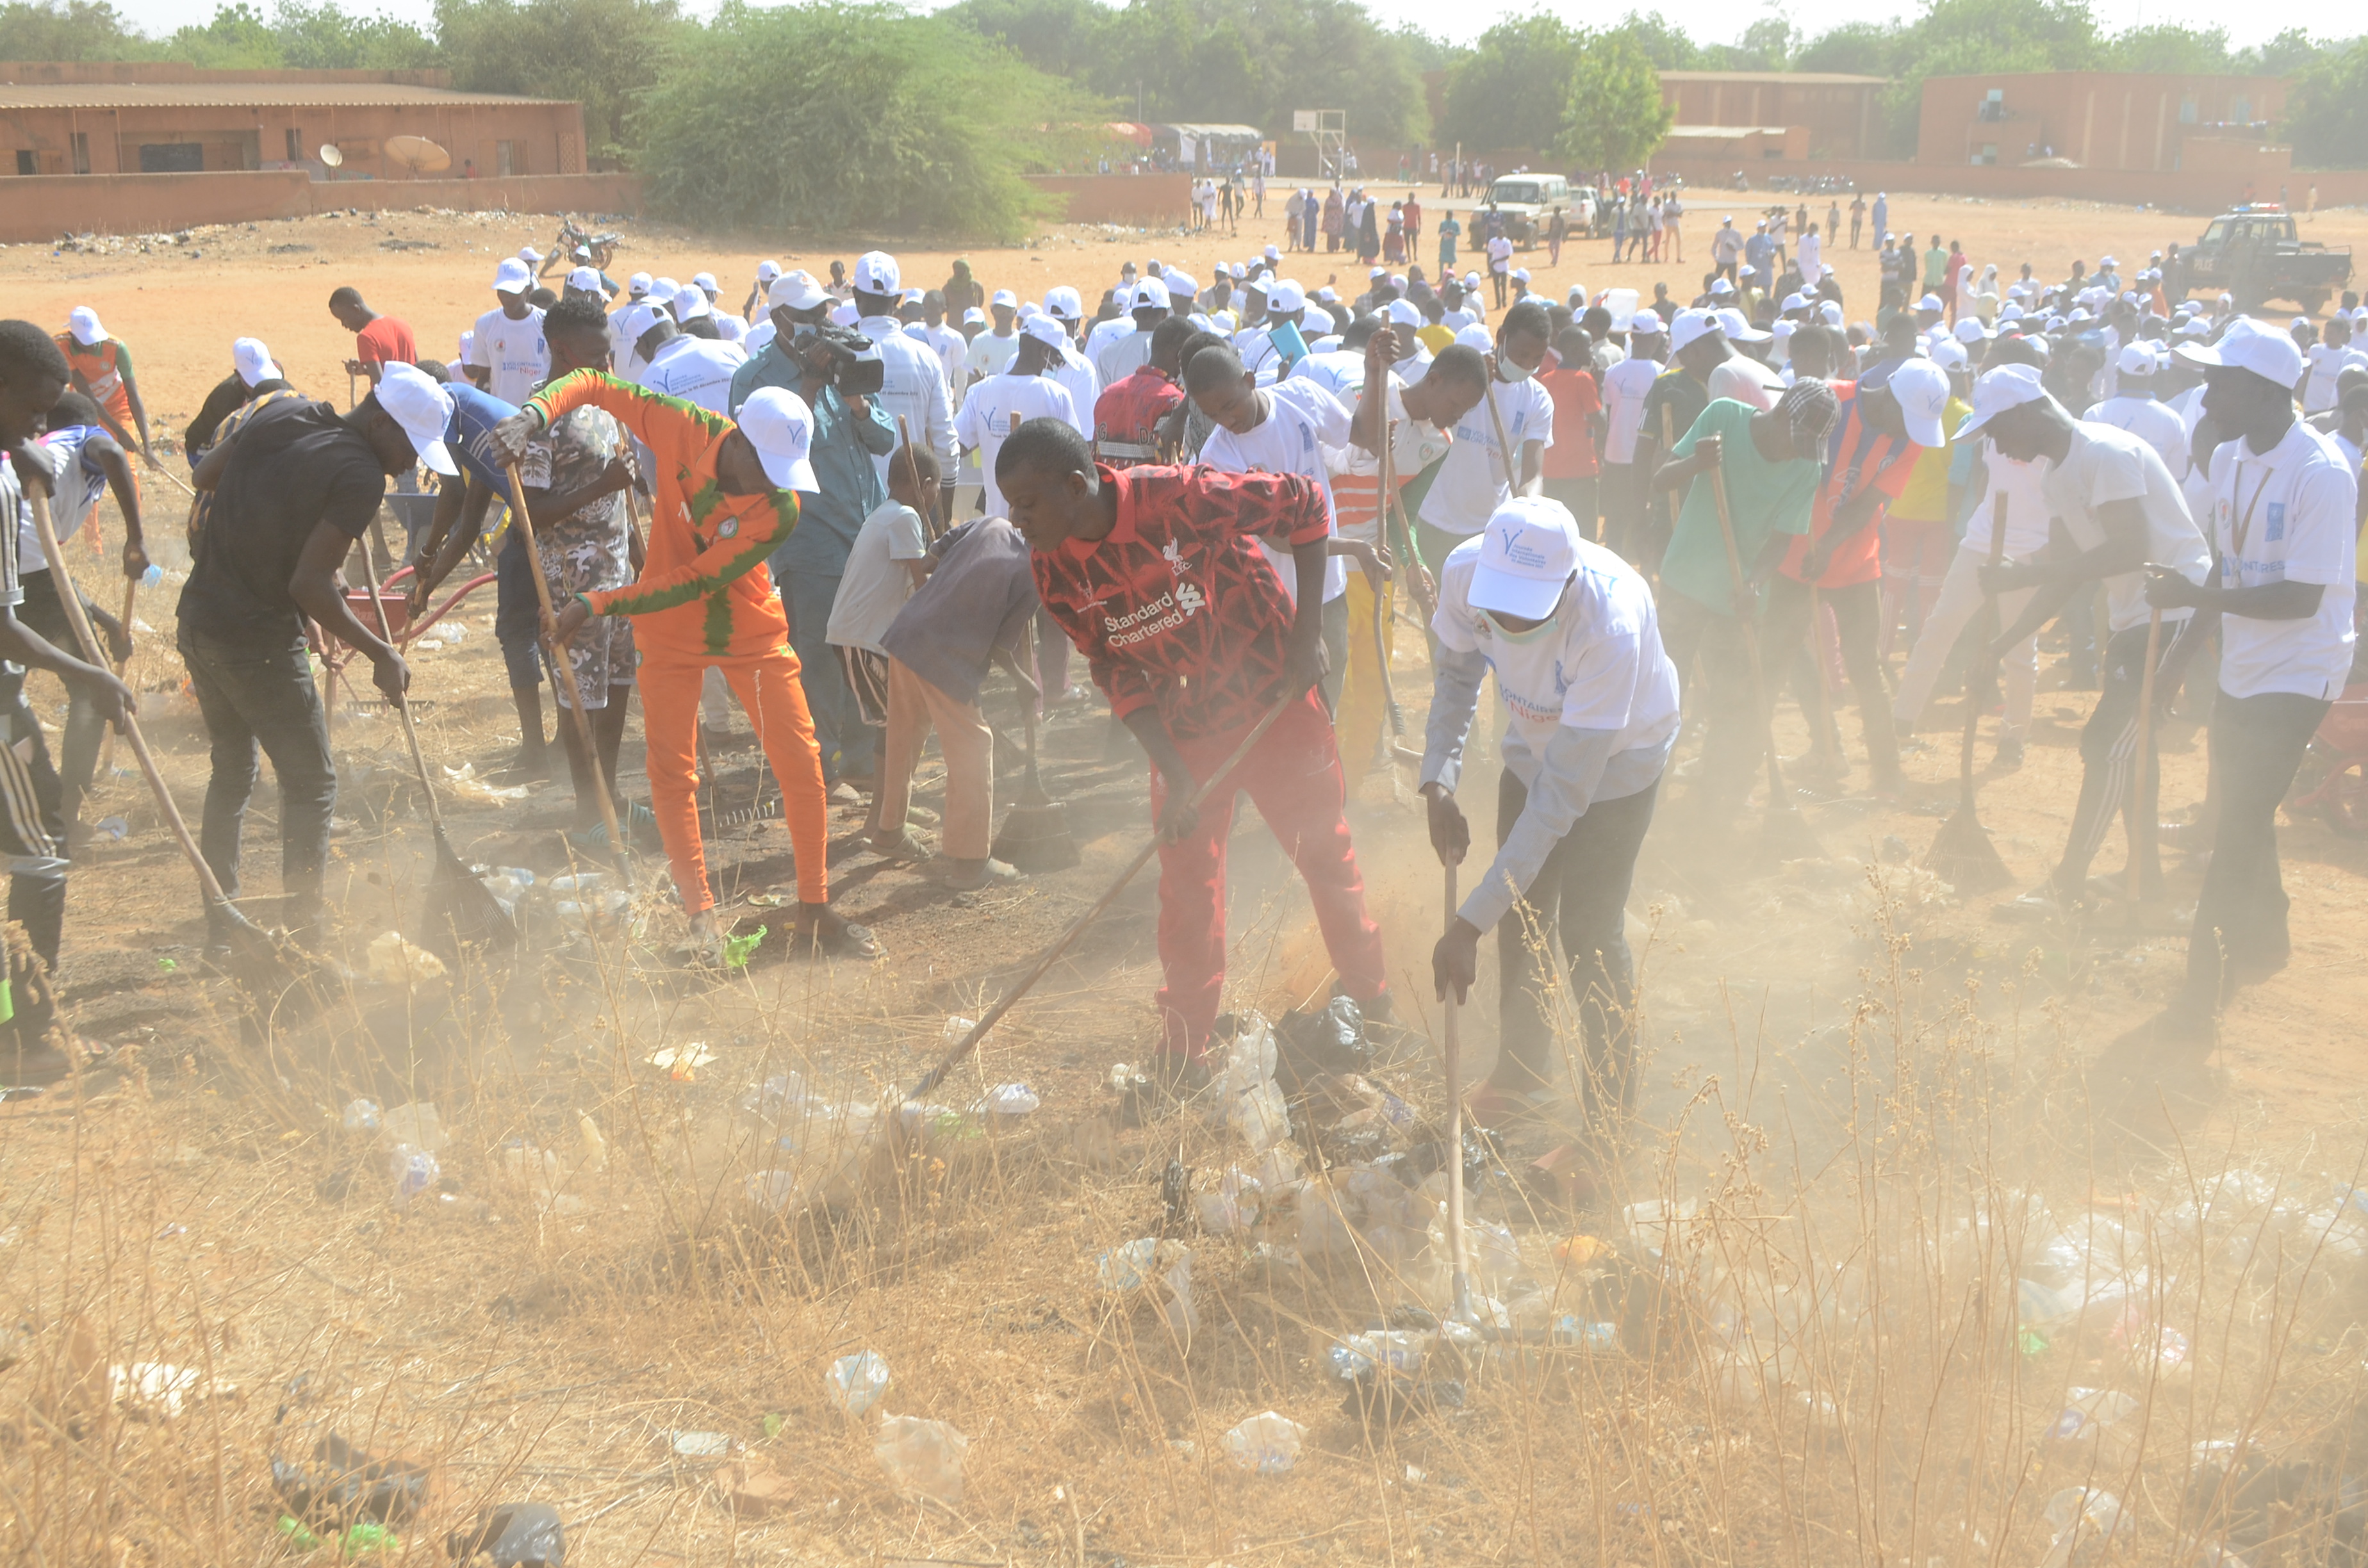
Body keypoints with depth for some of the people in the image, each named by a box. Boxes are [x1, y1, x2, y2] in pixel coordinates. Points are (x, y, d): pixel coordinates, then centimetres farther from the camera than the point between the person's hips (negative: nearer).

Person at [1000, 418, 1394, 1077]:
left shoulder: (1181, 497, -28)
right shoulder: (1053, 570, -13)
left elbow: (1304, 503, -16)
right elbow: (1116, 671, -6)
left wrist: (1307, 632, -16)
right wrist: (1173, 772, -15)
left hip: (1275, 700, -3)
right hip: (1185, 729, 4)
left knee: (1327, 854, 9)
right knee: (1187, 886, 5)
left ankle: (1373, 1006, 31)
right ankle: (1184, 1054, 19)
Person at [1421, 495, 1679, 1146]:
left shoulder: (1613, 623, -44)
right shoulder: (1465, 569, -29)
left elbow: (1563, 794, -41)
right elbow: (1457, 674, -5)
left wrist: (1468, 925, -41)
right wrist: (1439, 784, -21)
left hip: (1616, 761, -5)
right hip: (1530, 748, 5)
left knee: (1590, 934, -5)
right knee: (1520, 918, 15)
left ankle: (1608, 1111, 16)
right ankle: (1523, 1067, 38)